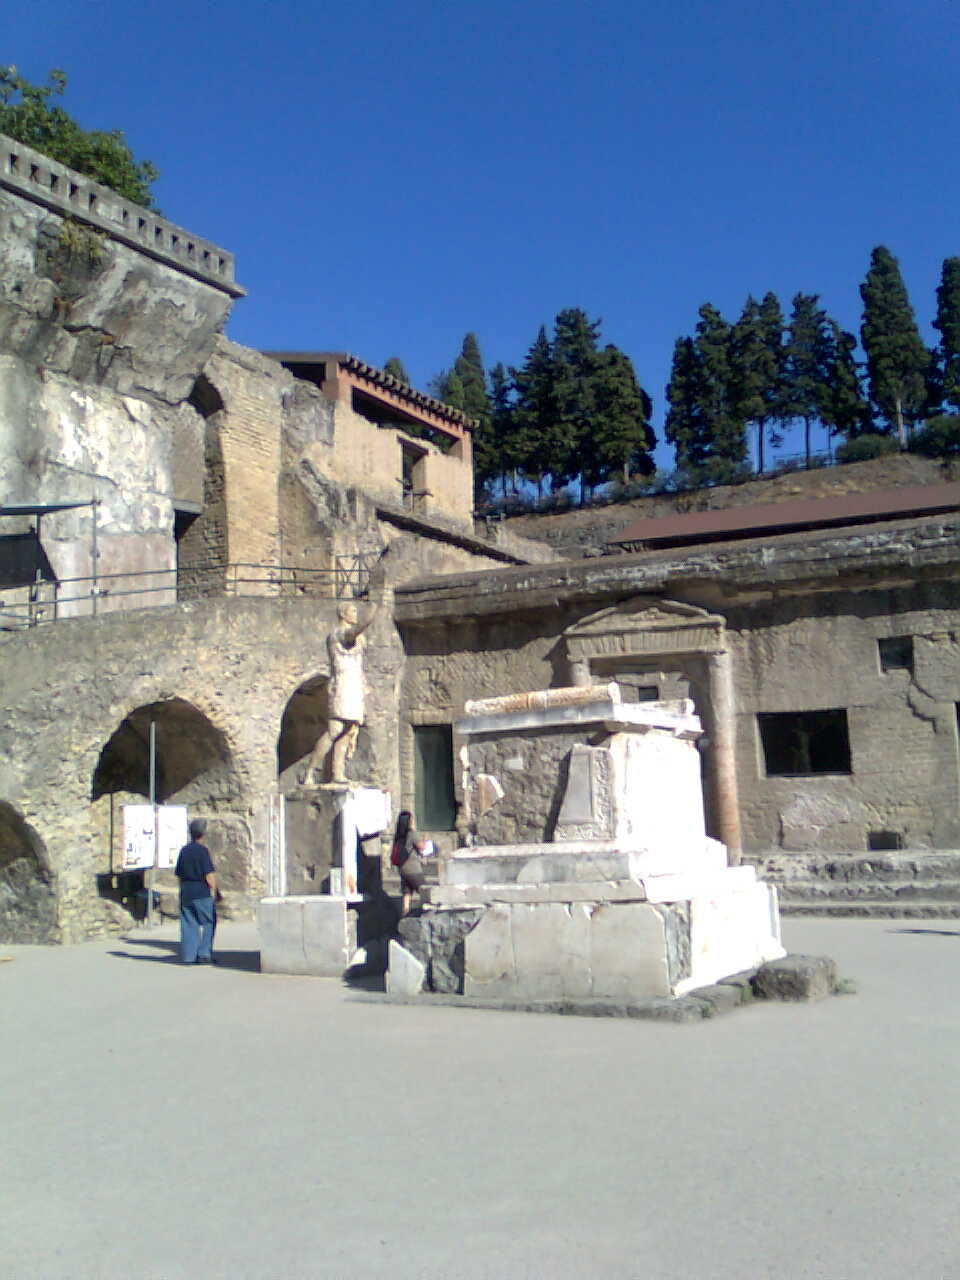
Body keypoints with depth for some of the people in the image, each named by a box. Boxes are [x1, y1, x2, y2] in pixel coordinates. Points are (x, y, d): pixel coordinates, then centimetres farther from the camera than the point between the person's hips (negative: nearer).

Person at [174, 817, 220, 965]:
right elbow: (209, 876, -13)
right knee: (208, 923, 7)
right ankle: (204, 954, 4)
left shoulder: (184, 850, 9)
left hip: (185, 893, 6)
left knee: (188, 925, 8)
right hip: (202, 893, -6)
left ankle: (188, 957, 7)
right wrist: (216, 892, -2)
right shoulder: (203, 850, -11)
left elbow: (179, 875, 13)